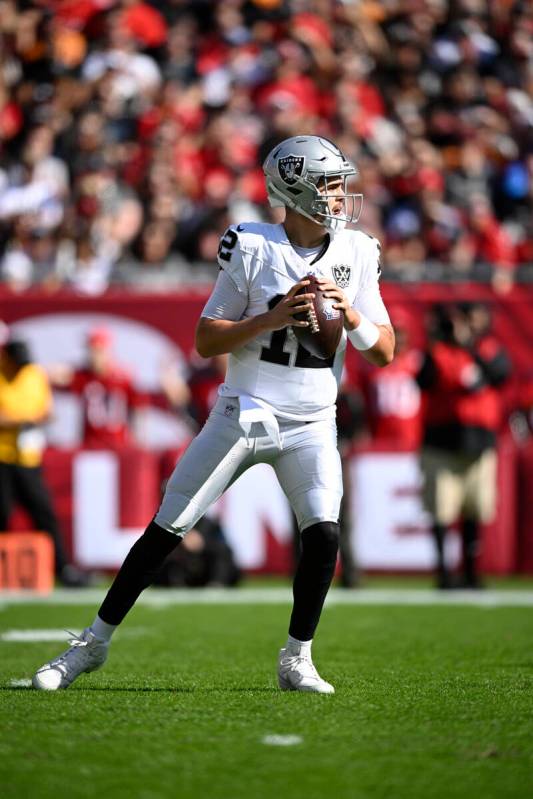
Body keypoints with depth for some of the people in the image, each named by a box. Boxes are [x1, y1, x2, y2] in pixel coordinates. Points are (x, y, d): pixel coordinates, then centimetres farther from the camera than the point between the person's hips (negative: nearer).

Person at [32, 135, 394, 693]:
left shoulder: (356, 255, 2)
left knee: (323, 535, -17)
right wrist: (272, 318, -20)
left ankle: (296, 661, 0)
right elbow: (205, 340, -7)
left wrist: (351, 315, -15)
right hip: (244, 413, -2)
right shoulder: (253, 249, -7)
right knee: (165, 530, -1)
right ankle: (94, 643, 11)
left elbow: (384, 354, 3)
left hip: (311, 426, 2)